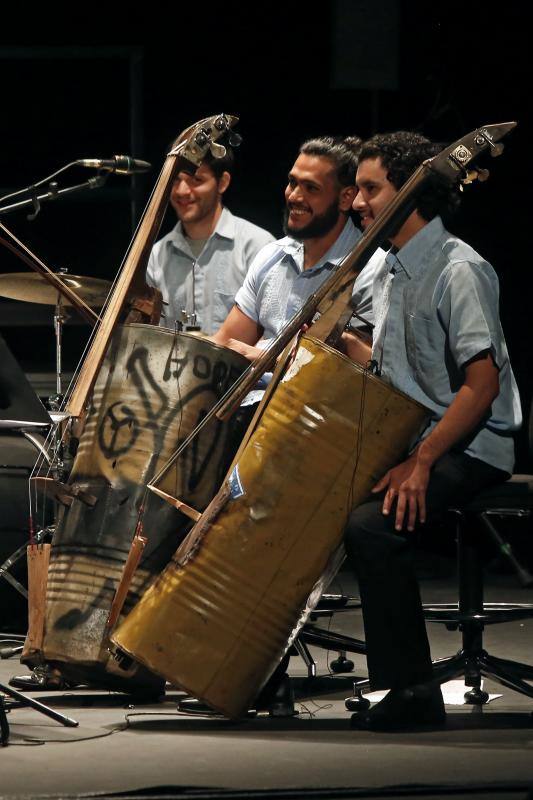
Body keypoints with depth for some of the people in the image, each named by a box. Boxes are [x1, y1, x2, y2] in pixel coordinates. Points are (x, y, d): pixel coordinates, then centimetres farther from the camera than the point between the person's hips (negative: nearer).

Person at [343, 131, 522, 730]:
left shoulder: (459, 270, -16)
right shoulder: (386, 270, 13)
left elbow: (481, 385, -21)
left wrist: (421, 463, -24)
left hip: (469, 446, -9)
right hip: (407, 435, 9)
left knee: (371, 526, -30)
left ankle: (411, 691, -23)